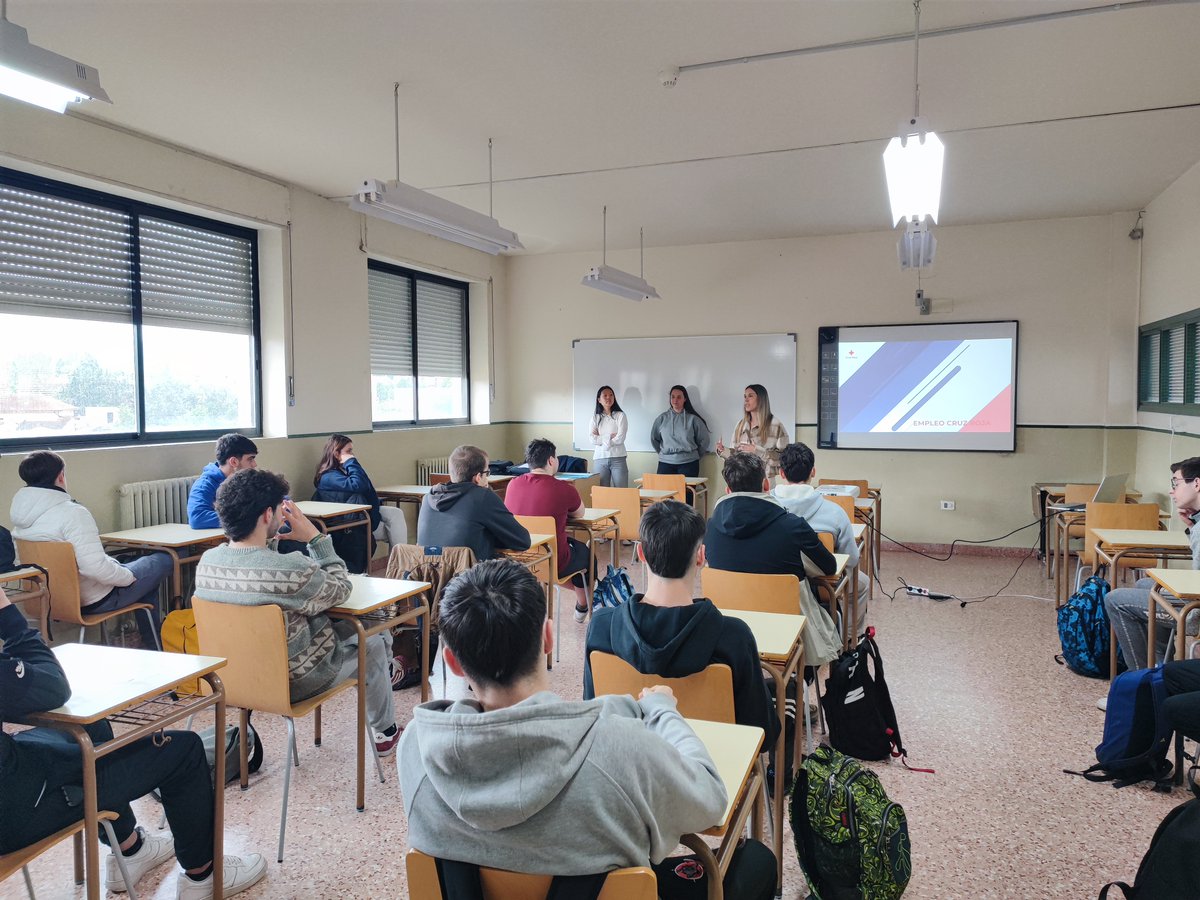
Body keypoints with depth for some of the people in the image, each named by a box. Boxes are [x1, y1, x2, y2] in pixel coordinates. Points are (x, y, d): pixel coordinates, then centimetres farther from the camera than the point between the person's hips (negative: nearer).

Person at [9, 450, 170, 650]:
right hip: (95, 601, -9)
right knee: (164, 561, 9)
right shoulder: (72, 513, -27)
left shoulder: (19, 514, -1)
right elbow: (96, 568, -34)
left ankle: (151, 644, 33)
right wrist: (129, 576, -15)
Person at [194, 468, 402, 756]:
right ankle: (385, 733, 40)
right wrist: (316, 538, -13)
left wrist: (270, 537, -1)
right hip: (294, 681, -7)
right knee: (374, 645, 19)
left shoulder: (206, 562, -13)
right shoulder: (291, 571, -36)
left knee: (338, 629, 28)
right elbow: (340, 589, -15)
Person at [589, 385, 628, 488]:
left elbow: (620, 439, -8)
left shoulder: (620, 415, 1)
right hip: (600, 458, 2)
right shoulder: (595, 417, 7)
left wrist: (601, 438, -3)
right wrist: (610, 436, -9)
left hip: (618, 458, -2)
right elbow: (593, 440, -3)